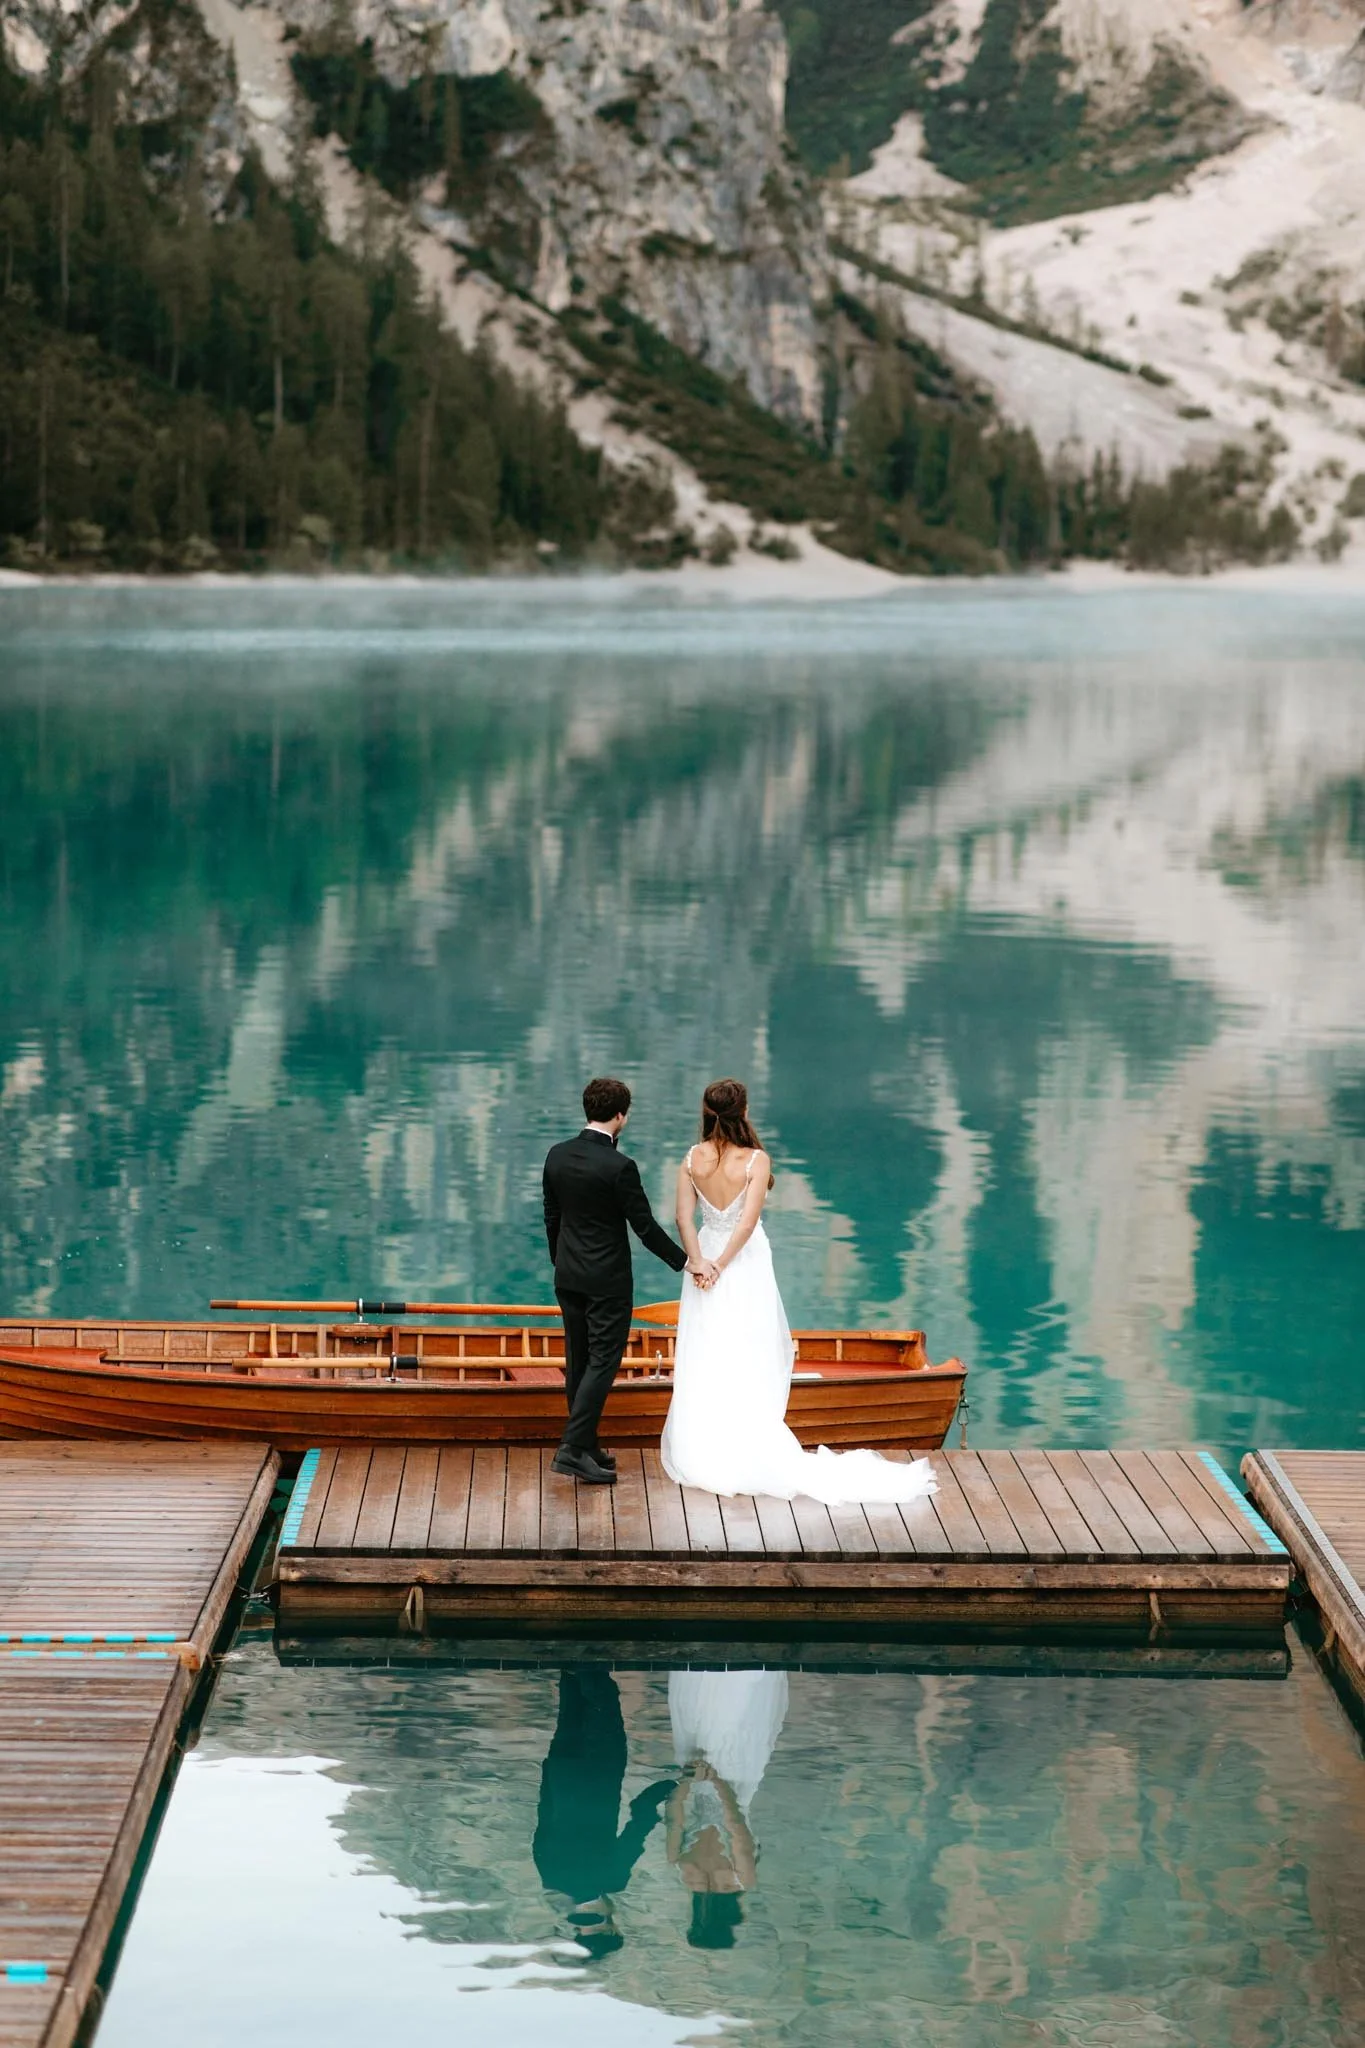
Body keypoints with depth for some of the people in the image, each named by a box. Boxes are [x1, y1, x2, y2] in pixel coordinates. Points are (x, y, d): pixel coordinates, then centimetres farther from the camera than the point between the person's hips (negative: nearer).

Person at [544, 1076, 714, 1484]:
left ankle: (586, 1445, 21)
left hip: (568, 1277, 7)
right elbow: (645, 1226, -15)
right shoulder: (619, 1167, -19)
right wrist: (687, 1261, -3)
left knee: (578, 1361, 13)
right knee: (602, 1362, -3)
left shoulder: (557, 1155, 1)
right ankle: (574, 1447, -10)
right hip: (608, 1280, -7)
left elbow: (551, 1217, 10)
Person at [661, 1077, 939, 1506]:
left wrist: (699, 1264, -17)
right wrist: (720, 1265, -16)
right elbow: (748, 1221, -22)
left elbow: (684, 1218, -12)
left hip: (706, 1259, 4)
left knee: (703, 1368, 11)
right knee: (747, 1369, 6)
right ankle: (748, 1452, 10)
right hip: (745, 1265, -3)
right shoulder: (756, 1160, -16)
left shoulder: (692, 1160, -5)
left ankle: (701, 1455, 16)